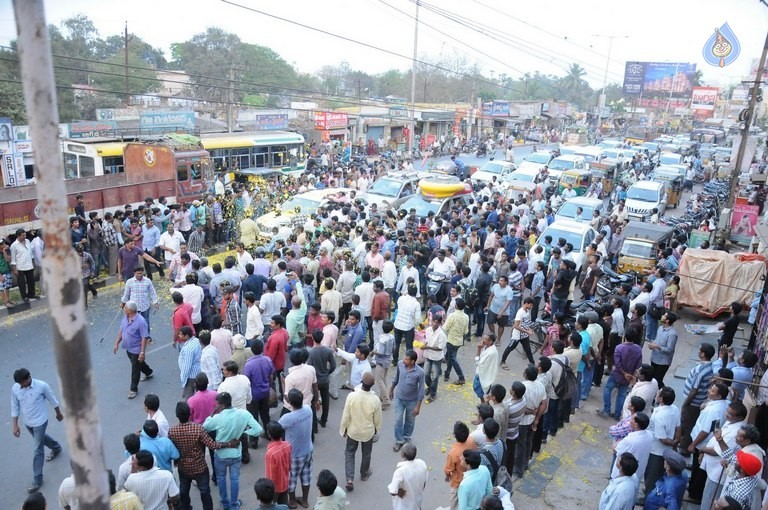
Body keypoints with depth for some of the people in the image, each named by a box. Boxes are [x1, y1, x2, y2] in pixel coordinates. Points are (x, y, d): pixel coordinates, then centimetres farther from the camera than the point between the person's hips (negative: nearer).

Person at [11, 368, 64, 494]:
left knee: (38, 450, 0)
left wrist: (59, 413, 4)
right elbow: (14, 407, -2)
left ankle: (37, 480, 12)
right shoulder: (15, 388, -14)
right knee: (41, 439, 29)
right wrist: (15, 425, -3)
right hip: (27, 422, 5)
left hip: (40, 421, -5)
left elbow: (53, 400, -8)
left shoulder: (42, 386, -25)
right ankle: (56, 448, 59)